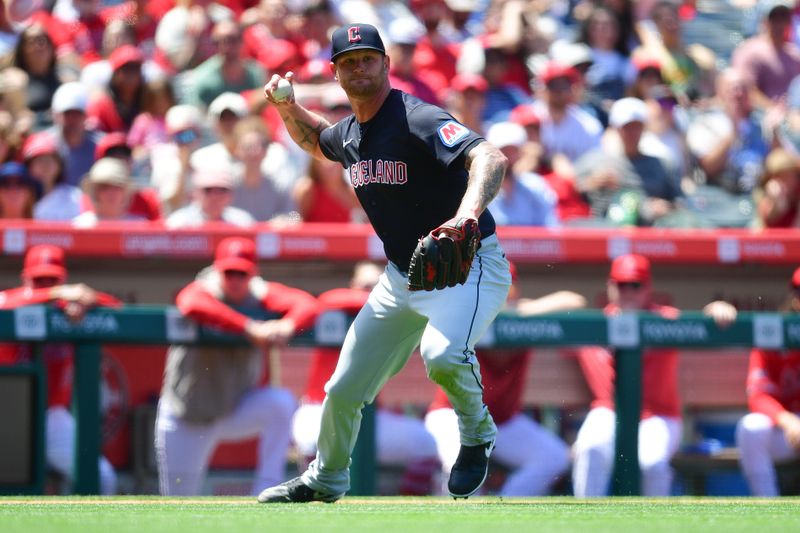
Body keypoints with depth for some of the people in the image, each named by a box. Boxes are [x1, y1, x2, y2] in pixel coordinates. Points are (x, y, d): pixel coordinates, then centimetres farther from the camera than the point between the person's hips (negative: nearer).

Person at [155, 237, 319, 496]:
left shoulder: (260, 296, -9)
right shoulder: (203, 291, -18)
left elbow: (306, 304, -22)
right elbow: (192, 305, -43)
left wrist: (287, 326, -46)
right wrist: (250, 328, -54)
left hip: (238, 410, 2)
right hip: (186, 421, -2)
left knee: (281, 402, -29)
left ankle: (266, 489, -23)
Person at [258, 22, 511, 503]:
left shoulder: (418, 121, -21)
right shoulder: (349, 134, 5)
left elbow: (490, 158, -37)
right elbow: (316, 140, 31)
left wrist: (466, 215, -56)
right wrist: (288, 107, 9)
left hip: (468, 266, -8)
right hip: (402, 277, 8)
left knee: (441, 354, -37)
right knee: (344, 389, 12)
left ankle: (477, 433, -6)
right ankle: (325, 479, 39)